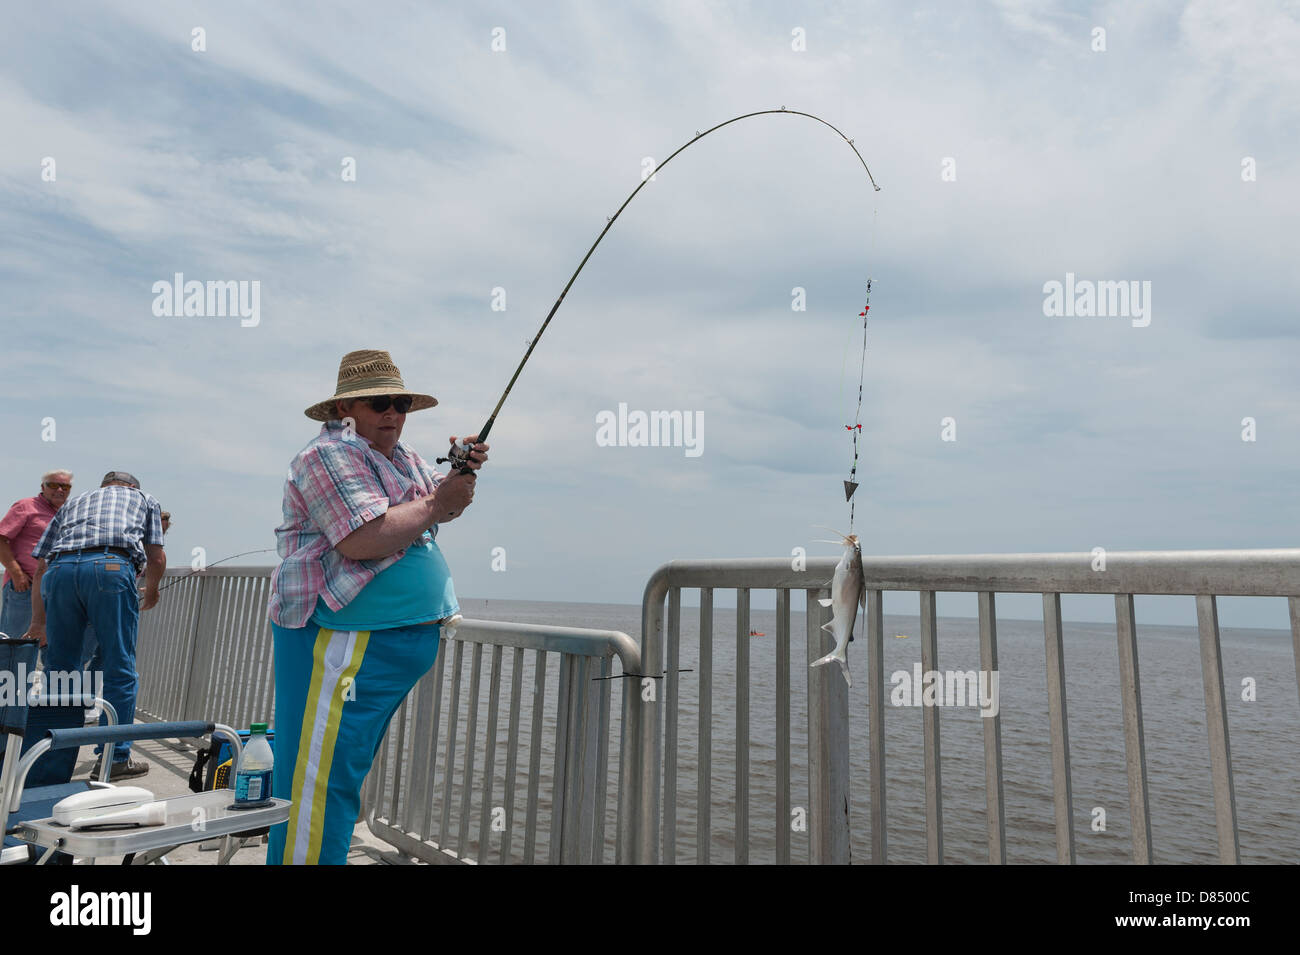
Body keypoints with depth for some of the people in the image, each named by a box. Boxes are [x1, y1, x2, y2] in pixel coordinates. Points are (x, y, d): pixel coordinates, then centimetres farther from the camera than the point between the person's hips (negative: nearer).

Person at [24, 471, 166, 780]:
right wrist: (151, 592, 36)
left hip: (59, 569, 4)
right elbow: (157, 559, 17)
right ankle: (116, 758, 7)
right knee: (120, 669, 4)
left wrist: (38, 623, 30)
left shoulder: (73, 502, 36)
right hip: (111, 567, -4)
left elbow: (41, 566, 27)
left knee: (60, 667, 16)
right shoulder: (144, 498, 30)